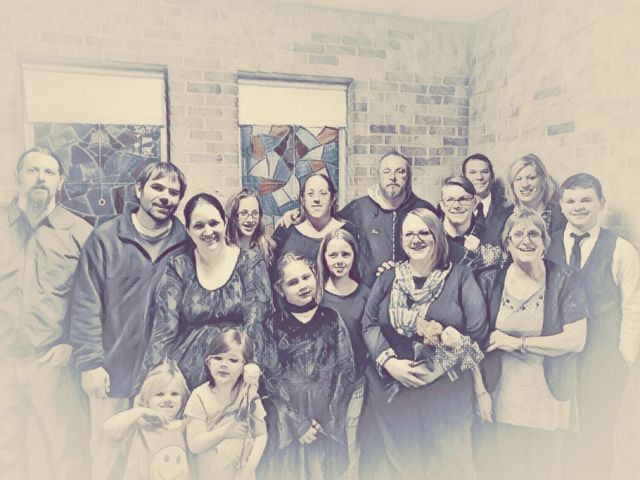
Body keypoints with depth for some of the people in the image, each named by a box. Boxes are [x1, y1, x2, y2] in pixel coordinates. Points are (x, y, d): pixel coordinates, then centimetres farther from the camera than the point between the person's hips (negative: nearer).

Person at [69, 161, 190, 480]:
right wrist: (90, 363, -9)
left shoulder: (186, 244, -1)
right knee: (107, 453, 14)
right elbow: (86, 306, -6)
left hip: (165, 372, 1)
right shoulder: (106, 238, -5)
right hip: (113, 370, -1)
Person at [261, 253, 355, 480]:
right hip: (287, 424, -1)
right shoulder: (274, 324, -2)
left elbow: (346, 369, -1)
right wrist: (297, 423, -10)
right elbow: (270, 378, -5)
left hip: (327, 420, 1)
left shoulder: (332, 319, 2)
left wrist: (329, 420, -7)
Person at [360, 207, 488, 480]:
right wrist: (389, 362, -12)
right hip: (391, 391, 2)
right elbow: (369, 325, 3)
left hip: (445, 393, -1)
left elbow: (476, 331, -8)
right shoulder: (388, 278, 7)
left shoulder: (460, 277, -1)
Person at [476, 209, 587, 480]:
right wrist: (480, 389, -5)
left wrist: (518, 343, -14)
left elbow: (576, 340, -11)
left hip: (549, 399, 0)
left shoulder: (564, 282, -5)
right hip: (503, 397, 1)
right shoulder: (490, 282, -2)